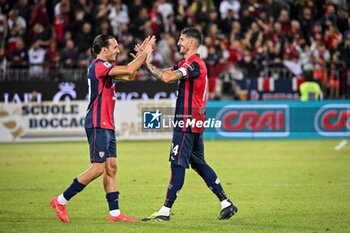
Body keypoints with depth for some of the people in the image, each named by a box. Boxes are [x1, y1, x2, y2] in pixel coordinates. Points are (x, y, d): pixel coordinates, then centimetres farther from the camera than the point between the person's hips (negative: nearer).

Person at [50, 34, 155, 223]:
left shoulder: (104, 67, 17)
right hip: (98, 125, -10)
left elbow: (129, 76, 25)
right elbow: (128, 70, -21)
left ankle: (114, 212, 7)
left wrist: (141, 54, 17)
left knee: (111, 168, 7)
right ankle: (61, 201, -5)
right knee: (98, 168, -11)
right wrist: (144, 54, -8)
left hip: (107, 126, 10)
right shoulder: (98, 66, -14)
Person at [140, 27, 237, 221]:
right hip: (195, 123, 10)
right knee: (198, 164, 13)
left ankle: (165, 211, -6)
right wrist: (146, 63, 2)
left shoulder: (195, 64, -15)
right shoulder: (186, 64, 17)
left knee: (177, 164, -8)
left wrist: (148, 63, -15)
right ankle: (226, 203, 13)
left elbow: (168, 78, -26)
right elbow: (164, 75, 14)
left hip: (187, 122, -10)